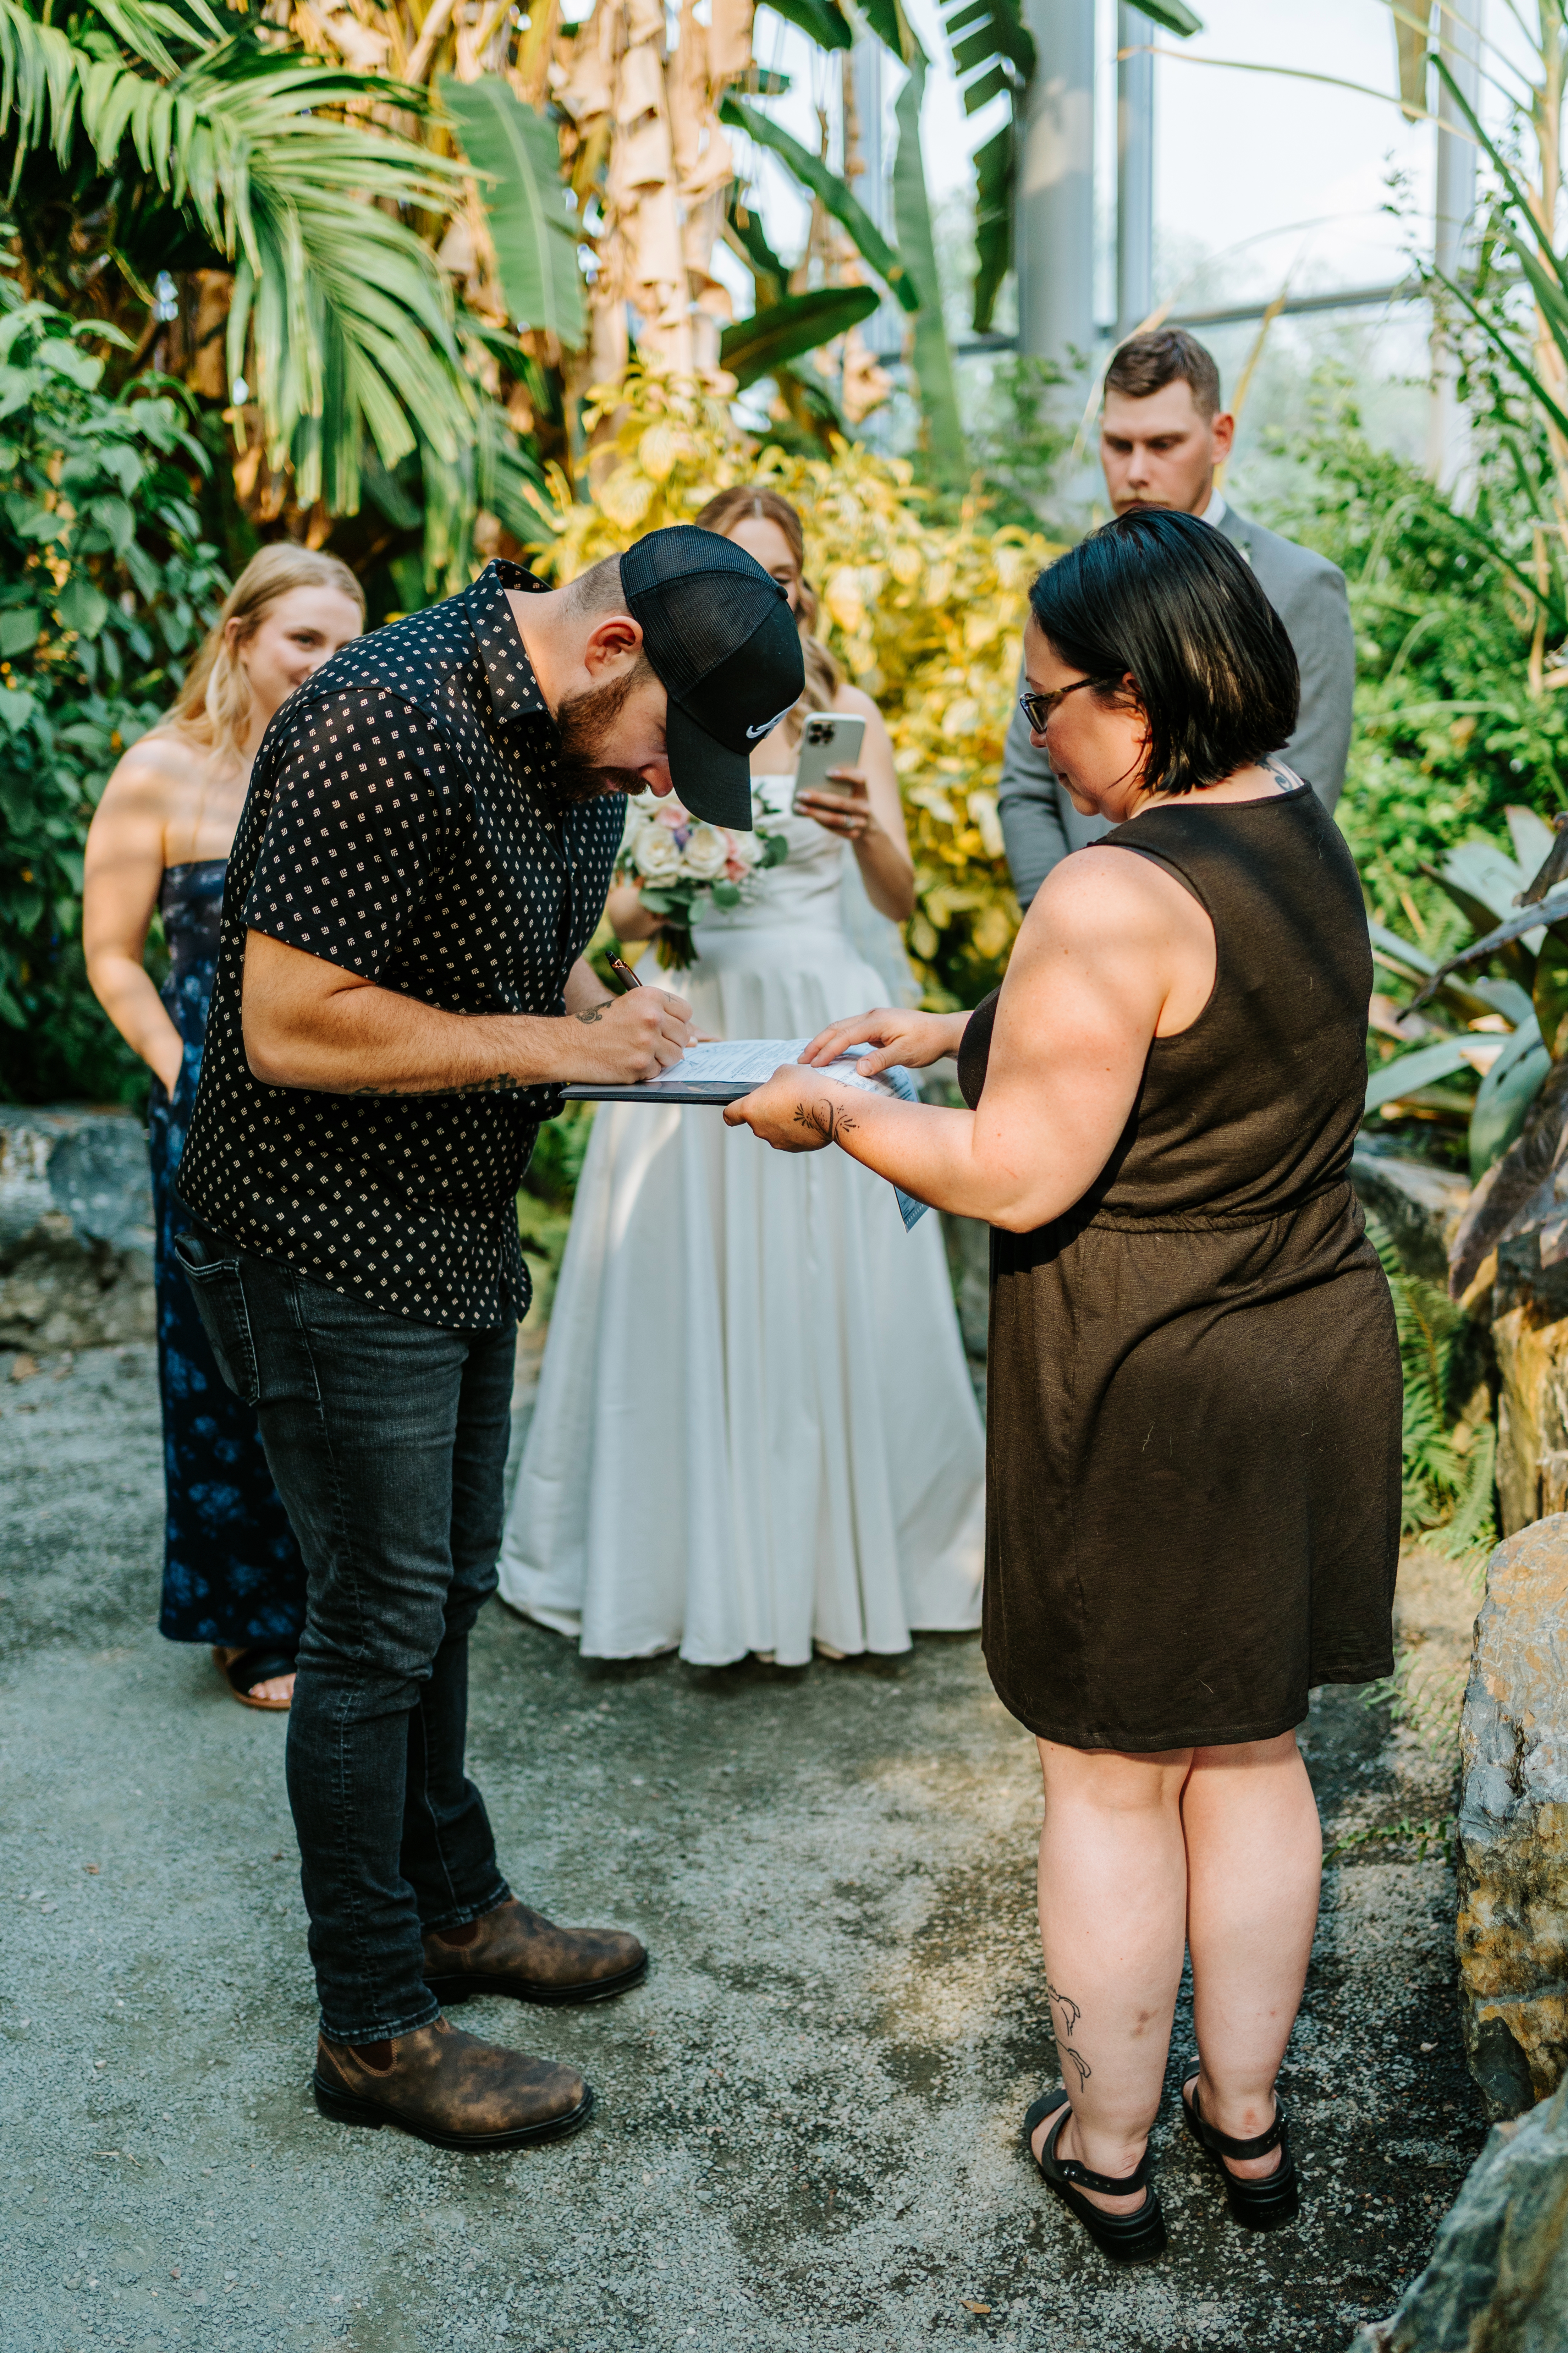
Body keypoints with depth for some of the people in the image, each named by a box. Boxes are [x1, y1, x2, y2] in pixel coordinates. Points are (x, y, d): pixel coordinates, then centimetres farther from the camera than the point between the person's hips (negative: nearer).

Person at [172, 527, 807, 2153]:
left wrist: (609, 1021, -1)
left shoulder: (579, 732, 5)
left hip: (457, 1231, 9)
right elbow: (292, 1028, -27)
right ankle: (373, 2028, 16)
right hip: (332, 1252, -9)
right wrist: (547, 1044, -21)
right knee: (379, 1620, 0)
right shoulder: (388, 731, -25)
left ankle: (451, 1907, 37)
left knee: (447, 1586, 19)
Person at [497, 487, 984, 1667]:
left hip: (823, 1029, 0)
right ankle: (689, 1566, 16)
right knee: (687, 1294, 1)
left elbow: (900, 900, -1)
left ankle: (846, 1559, 18)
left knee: (832, 1292, 2)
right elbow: (620, 908, 6)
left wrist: (865, 831, -21)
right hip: (695, 1028, 0)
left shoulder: (849, 719, 7)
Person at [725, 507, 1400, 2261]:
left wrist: (829, 1111, -7)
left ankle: (1107, 2151, 29)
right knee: (1252, 1756, 21)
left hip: (1147, 1395, -8)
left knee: (1112, 1786, 11)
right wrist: (968, 1032, 15)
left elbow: (1020, 1179, -21)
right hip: (1315, 1352, 8)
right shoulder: (1303, 840, 5)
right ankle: (1247, 2119, 38)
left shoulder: (1116, 895, -23)